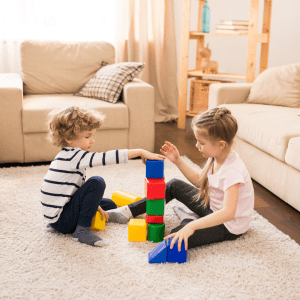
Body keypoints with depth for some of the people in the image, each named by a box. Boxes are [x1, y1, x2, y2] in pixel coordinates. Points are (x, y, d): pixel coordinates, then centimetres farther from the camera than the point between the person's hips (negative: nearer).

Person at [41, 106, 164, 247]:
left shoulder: (68, 156, 9)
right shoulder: (73, 156, -22)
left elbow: (80, 186, 17)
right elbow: (106, 158, -30)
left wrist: (94, 204, 8)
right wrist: (140, 152, -29)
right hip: (61, 219, -10)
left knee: (110, 205, 22)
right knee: (97, 182, -24)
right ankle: (81, 230, -16)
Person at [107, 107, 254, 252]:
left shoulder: (233, 171, -34)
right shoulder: (216, 156, -4)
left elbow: (228, 213, -43)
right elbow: (199, 180, 11)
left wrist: (192, 226, -50)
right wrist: (178, 161, 2)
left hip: (228, 227, -9)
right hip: (213, 206, 9)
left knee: (177, 243, -30)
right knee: (174, 185, 15)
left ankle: (189, 220, 1)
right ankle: (130, 211, 22)